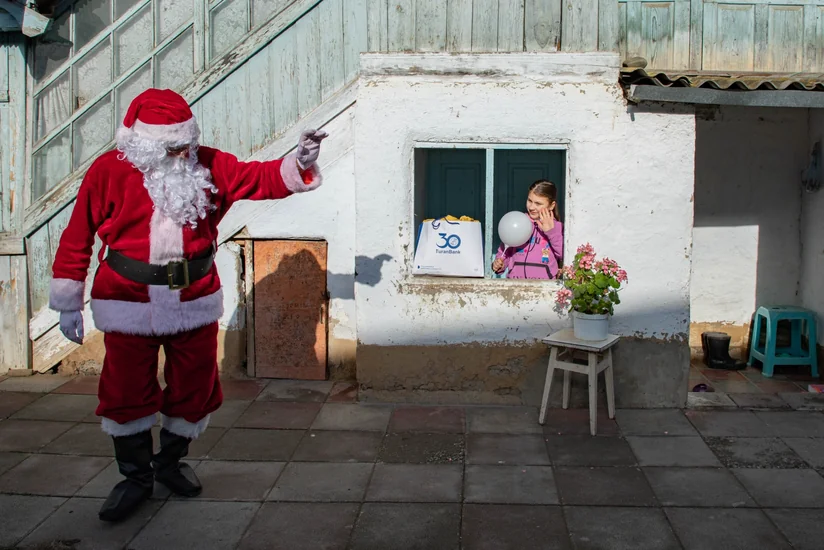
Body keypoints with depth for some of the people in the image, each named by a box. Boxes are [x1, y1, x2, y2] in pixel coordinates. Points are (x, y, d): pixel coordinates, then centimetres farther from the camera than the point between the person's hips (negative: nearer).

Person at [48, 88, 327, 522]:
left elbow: (261, 178, -7)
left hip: (194, 301, 2)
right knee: (127, 392, 7)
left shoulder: (208, 165, -1)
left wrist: (299, 163, -27)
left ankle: (170, 462, 36)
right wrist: (68, 301, 0)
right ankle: (136, 477, 28)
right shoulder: (109, 170, -8)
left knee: (194, 387, 12)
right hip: (129, 303, -2)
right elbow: (78, 236, -3)